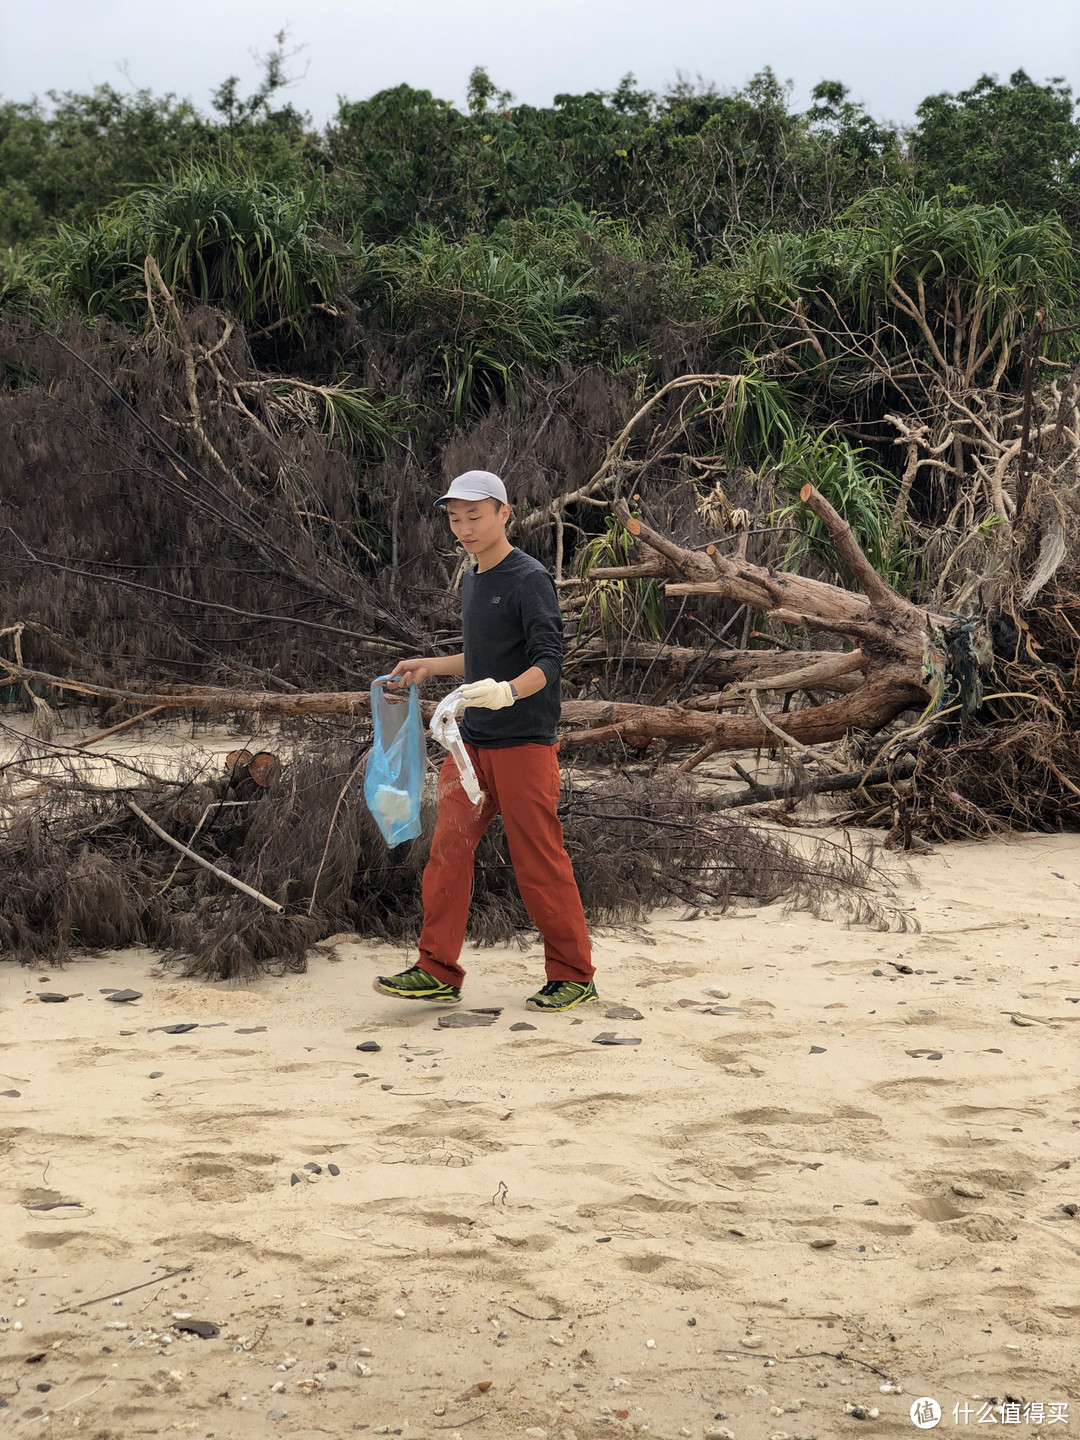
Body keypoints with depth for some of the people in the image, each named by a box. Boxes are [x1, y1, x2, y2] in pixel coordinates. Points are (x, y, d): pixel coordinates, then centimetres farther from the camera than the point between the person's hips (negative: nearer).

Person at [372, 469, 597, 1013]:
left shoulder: (529, 579, -9)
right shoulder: (472, 582, 17)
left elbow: (546, 662, -18)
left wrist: (507, 691, -35)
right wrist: (428, 666, 32)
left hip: (524, 744, -8)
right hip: (472, 743, 8)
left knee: (539, 862, -3)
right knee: (447, 851, 2)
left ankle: (573, 976, 8)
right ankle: (438, 972, 8)